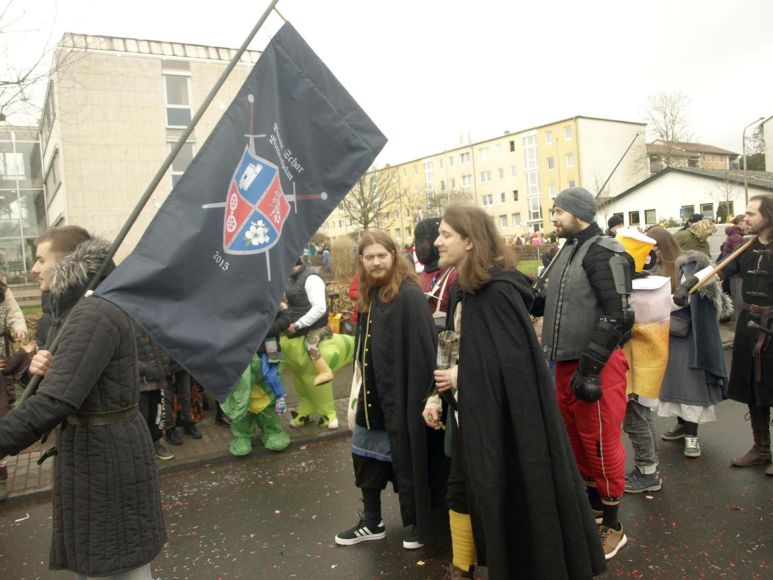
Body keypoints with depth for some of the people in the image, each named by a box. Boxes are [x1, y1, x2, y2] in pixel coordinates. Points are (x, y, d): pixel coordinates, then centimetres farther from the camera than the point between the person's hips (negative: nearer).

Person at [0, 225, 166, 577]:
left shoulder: (94, 316, -24)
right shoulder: (72, 309, 9)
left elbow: (53, 403, -31)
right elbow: (66, 379, 14)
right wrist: (41, 367, -6)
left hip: (105, 451, -10)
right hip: (87, 444, 10)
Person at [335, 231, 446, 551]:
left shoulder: (409, 295, -16)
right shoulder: (368, 296, 9)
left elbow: (422, 349, -20)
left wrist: (421, 396, -22)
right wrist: (363, 386, 15)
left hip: (403, 393, -8)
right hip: (374, 392, 8)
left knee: (407, 456, 6)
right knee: (365, 455, 15)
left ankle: (421, 524, 26)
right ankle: (371, 521, 33)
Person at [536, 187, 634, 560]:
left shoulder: (604, 252, -14)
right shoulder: (567, 251, 13)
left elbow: (615, 315, -20)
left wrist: (590, 367, -22)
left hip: (596, 364, -8)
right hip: (567, 362, 9)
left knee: (601, 442, 2)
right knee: (576, 435, 18)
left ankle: (612, 525, 18)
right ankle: (592, 501, 38)